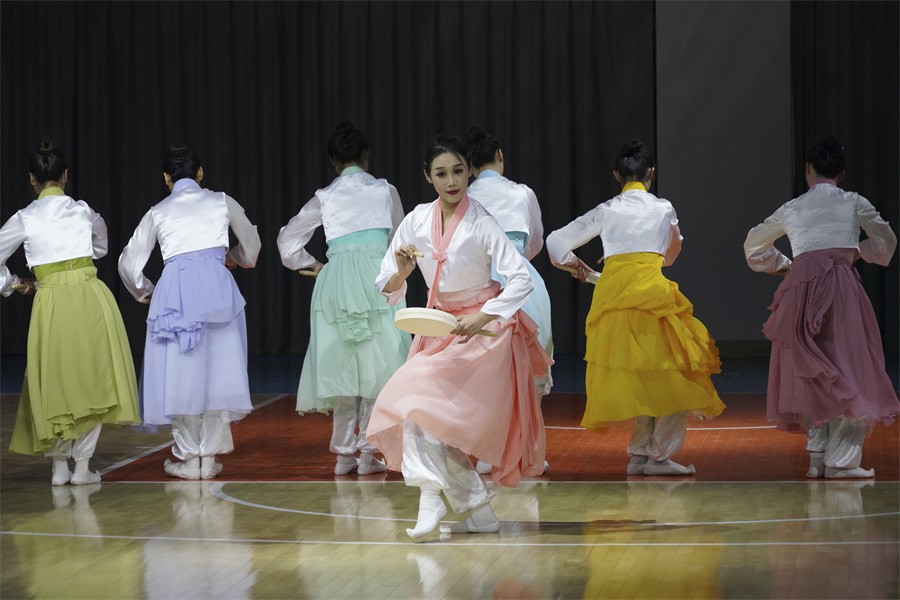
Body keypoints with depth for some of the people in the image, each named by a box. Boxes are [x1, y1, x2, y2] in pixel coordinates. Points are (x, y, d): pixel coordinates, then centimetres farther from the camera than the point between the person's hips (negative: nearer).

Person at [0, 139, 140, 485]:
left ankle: (59, 465, 16)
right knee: (91, 380, 9)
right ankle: (82, 465, 7)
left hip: (51, 303, 0)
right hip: (90, 299, 0)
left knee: (54, 382, 13)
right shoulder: (84, 211, 4)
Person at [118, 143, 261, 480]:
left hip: (175, 287, 0)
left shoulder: (158, 212, 13)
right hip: (217, 285, 1)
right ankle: (210, 457, 6)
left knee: (180, 370, 6)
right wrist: (235, 259, 49)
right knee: (217, 369, 7)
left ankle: (189, 458, 7)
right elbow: (251, 243, 27)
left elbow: (129, 263, 13)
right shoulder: (221, 202, 15)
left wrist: (144, 293, 32)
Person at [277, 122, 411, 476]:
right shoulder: (385, 191, 9)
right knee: (376, 364, 1)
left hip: (335, 278, 2)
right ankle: (367, 453, -2)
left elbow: (288, 239, 16)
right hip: (376, 272, -2)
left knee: (341, 365, 7)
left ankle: (343, 453, 9)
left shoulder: (325, 197, 11)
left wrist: (311, 265, 28)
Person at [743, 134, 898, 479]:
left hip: (800, 284, 3)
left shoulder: (791, 209, 14)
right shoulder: (854, 203, 8)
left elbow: (754, 244, 26)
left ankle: (817, 458, 7)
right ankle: (841, 460, -9)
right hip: (840, 282, -3)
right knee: (848, 372, -1)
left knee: (812, 373, 10)